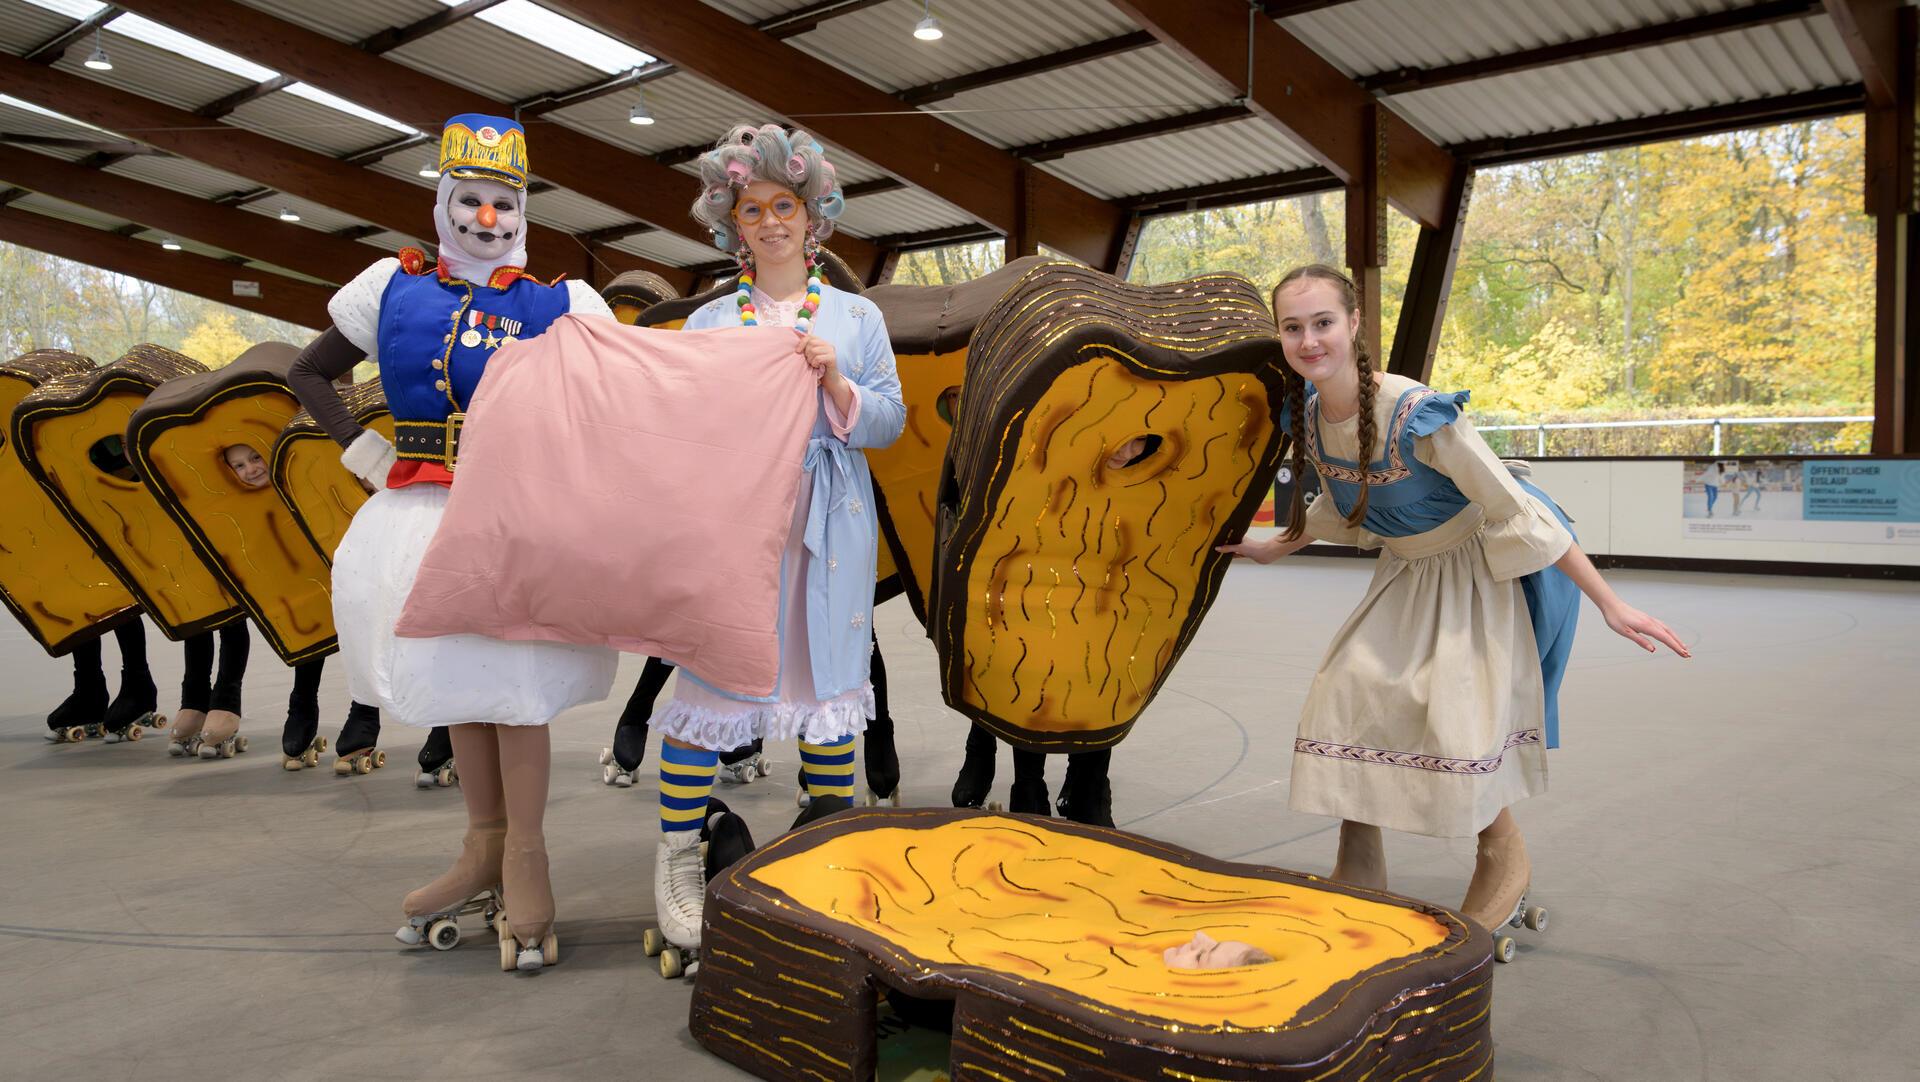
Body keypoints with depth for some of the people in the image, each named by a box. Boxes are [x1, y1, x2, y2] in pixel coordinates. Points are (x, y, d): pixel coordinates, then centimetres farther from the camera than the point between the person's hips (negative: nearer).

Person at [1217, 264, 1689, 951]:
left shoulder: (1418, 416, -33)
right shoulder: (1309, 418, -11)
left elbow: (1515, 511, -27)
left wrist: (1609, 604, -23)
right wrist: (1278, 548, 18)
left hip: (1484, 572, -6)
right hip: (1408, 571, 7)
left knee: (1459, 716, -15)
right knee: (1347, 691, -3)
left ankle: (1503, 855, 16)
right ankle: (1359, 881, 11)